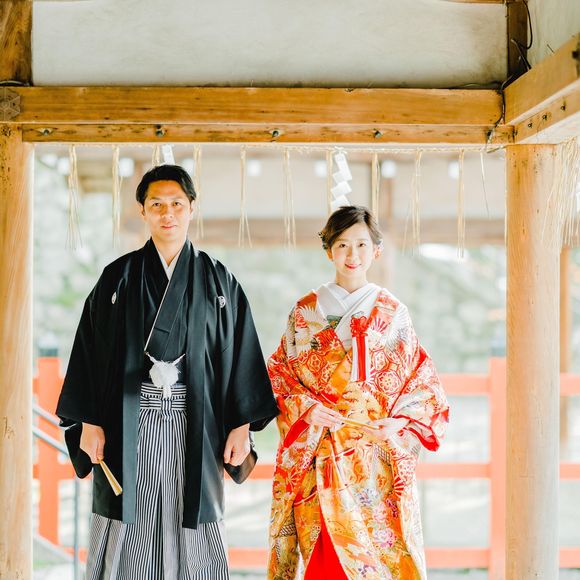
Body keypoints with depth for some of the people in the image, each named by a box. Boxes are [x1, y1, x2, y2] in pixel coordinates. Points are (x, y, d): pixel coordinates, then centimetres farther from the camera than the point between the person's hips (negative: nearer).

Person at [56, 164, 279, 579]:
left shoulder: (219, 280, 7)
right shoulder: (119, 277, 6)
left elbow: (241, 354, 5)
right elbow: (91, 351, 3)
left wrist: (241, 425, -2)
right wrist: (89, 422, -5)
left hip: (196, 424, 0)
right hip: (128, 424, 0)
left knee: (195, 534, 1)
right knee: (128, 533, 1)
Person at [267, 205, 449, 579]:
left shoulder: (394, 314, 6)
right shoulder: (305, 312, 7)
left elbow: (422, 381, 5)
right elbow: (279, 375, 8)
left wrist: (397, 424, -10)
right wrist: (306, 408, -9)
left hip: (377, 454, 0)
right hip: (317, 455, 0)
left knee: (377, 547, -2)